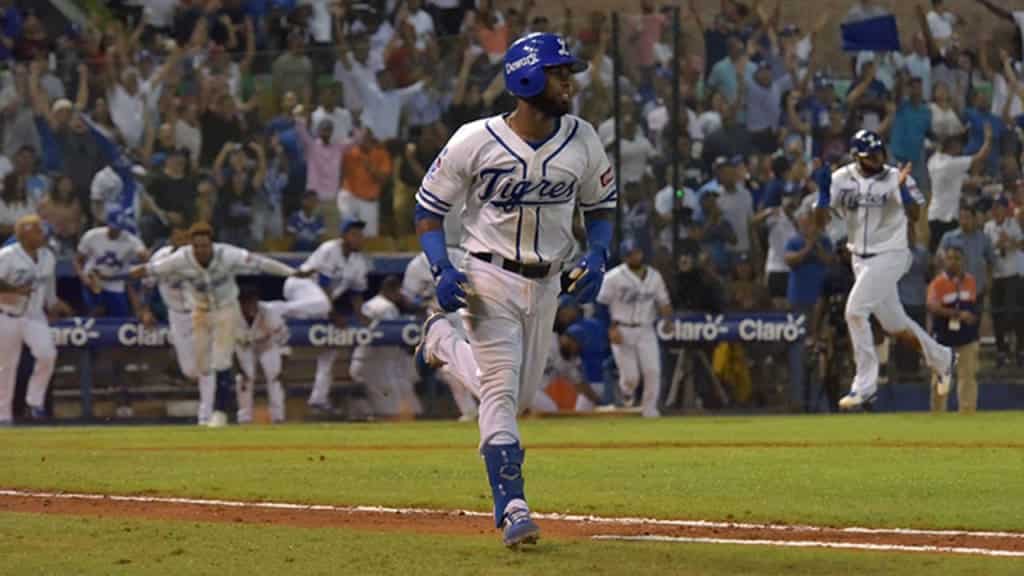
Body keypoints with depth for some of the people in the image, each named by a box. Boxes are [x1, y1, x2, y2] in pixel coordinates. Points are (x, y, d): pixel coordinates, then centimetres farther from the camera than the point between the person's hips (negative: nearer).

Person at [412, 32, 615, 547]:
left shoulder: (582, 140, -3)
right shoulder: (475, 141, -14)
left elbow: (600, 207, 11)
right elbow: (429, 209, -5)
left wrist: (596, 256, -8)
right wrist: (442, 270, -19)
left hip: (547, 284, 5)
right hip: (490, 277, -5)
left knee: (520, 395, 16)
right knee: (501, 391, -12)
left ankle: (443, 345, 42)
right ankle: (512, 508, -10)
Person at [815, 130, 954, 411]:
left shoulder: (896, 177, -11)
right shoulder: (841, 179, -1)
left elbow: (914, 214, -21)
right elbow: (820, 221, -4)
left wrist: (902, 188, -35)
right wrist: (823, 189, -19)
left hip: (890, 255, -5)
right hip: (860, 258, 5)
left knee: (855, 310, -19)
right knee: (893, 321, 14)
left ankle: (865, 386, -13)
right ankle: (941, 358, 38)